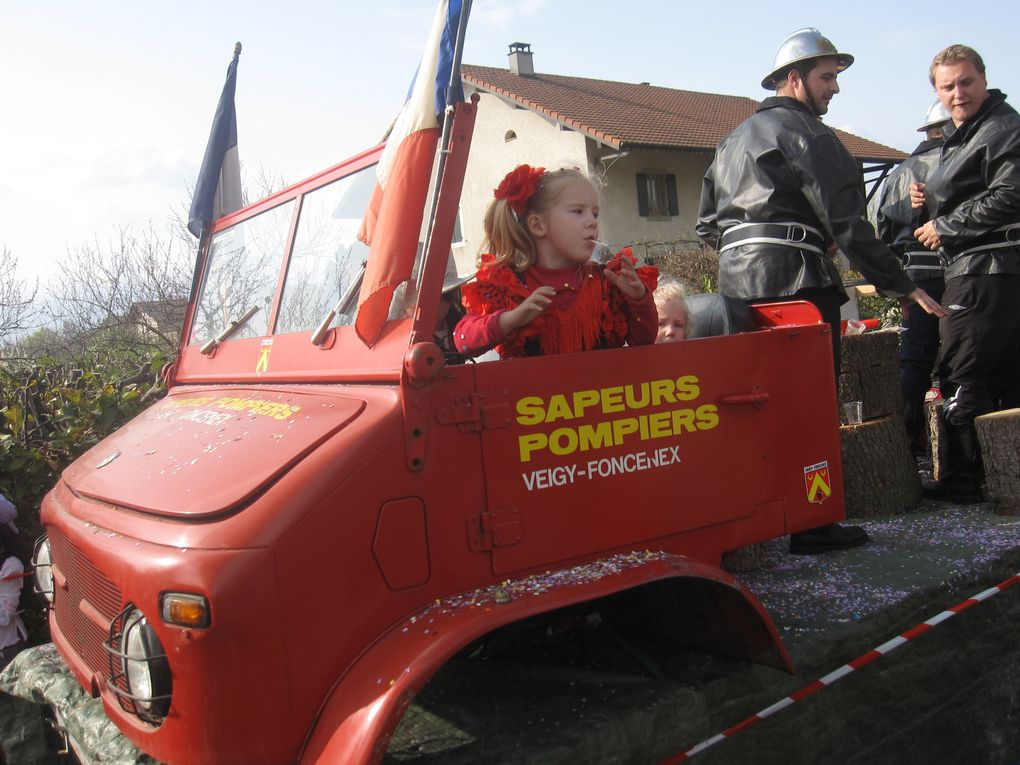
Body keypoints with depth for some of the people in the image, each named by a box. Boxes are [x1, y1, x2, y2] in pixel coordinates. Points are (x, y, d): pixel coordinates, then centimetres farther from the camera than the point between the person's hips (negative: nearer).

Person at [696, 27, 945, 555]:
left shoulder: (734, 139, 24)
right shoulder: (802, 129, -3)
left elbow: (707, 226, 23)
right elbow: (847, 219, -13)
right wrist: (900, 285, -11)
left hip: (736, 280, 9)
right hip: (794, 280, -9)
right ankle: (813, 525, 0)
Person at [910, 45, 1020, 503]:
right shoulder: (962, 137, 24)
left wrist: (944, 228, -11)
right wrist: (932, 203, 9)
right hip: (978, 269, 11)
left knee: (962, 374, -10)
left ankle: (963, 478, -4)